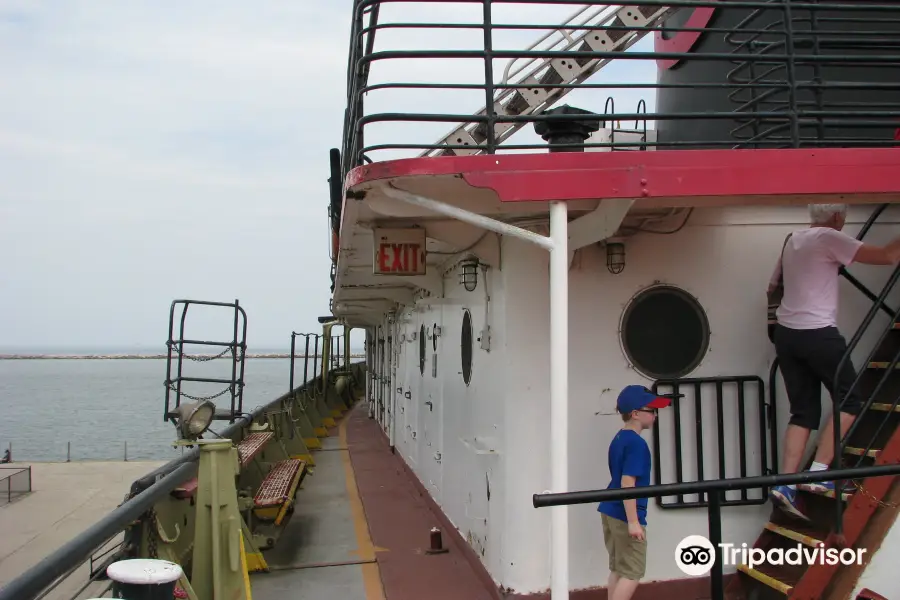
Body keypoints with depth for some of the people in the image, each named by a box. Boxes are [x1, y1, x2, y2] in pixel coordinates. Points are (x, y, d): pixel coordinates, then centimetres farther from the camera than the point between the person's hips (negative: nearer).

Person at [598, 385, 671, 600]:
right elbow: (627, 483, -23)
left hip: (609, 511, 9)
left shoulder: (618, 439, 11)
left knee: (618, 570, 14)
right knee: (633, 573, -1)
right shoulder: (636, 443, -17)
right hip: (624, 515, -9)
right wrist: (633, 521, -23)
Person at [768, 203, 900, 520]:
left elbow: (773, 285, 26)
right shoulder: (829, 238, -9)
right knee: (848, 400, 7)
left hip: (786, 333, 7)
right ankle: (818, 473, -1)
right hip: (817, 334, -7)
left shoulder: (793, 240, 14)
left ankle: (785, 485, 0)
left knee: (803, 411, 9)